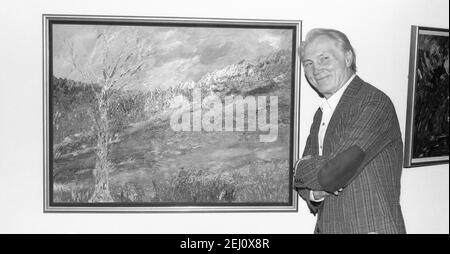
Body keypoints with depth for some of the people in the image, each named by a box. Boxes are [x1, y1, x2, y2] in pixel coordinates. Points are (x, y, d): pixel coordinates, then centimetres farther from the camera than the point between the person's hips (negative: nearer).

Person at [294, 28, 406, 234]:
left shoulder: (374, 102, -18)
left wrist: (301, 168, -7)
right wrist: (313, 193, -12)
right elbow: (303, 180, 9)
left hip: (370, 227, -7)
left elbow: (334, 172, -26)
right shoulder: (321, 115, 8)